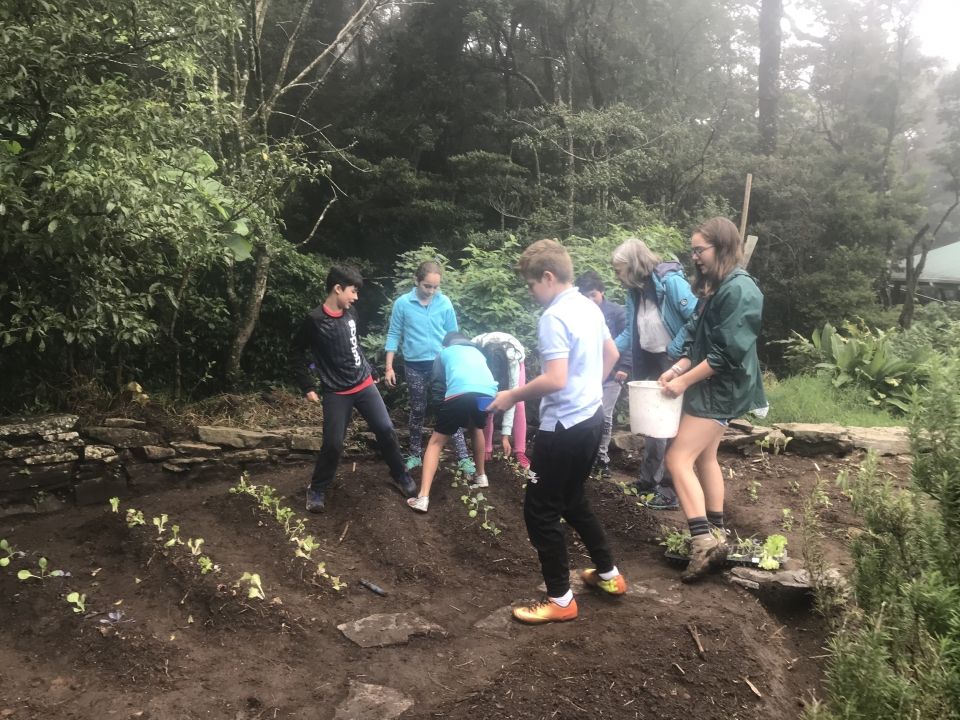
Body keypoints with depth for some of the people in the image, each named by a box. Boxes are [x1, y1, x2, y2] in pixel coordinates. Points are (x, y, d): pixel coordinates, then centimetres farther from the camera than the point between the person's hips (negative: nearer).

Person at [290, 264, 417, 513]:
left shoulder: (351, 313, 3)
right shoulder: (315, 320, -14)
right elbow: (296, 354, -6)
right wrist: (308, 387, -8)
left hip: (364, 385, 5)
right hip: (336, 393, -5)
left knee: (386, 430, 3)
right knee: (333, 444, -4)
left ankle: (401, 476, 22)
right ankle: (317, 490, 17)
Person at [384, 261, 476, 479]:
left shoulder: (445, 303, -4)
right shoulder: (402, 303, -7)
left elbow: (453, 335, 3)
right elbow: (394, 335, -2)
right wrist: (389, 367, -3)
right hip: (415, 366, 0)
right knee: (417, 411, 13)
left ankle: (464, 457, 2)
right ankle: (415, 454, 27)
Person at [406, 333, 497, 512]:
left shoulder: (444, 352, 31)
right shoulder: (477, 352, 40)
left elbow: (437, 383, 30)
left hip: (460, 392, -3)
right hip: (488, 392, 4)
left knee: (436, 442, 8)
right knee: (476, 429, 36)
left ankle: (423, 497, -5)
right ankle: (481, 476, 42)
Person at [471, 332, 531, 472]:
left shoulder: (512, 359, -42)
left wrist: (505, 434, -40)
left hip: (509, 360, -1)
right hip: (486, 359, 1)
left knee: (518, 404, -15)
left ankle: (520, 453, -12)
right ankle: (486, 450, -5)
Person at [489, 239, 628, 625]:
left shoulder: (554, 317, -20)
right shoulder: (590, 307, 8)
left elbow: (555, 380, -27)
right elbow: (611, 355, 21)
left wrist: (512, 396, -14)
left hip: (564, 426, -10)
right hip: (591, 418, 10)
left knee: (541, 510, 3)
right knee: (573, 499, 24)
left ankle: (560, 599, 12)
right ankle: (608, 574, 34)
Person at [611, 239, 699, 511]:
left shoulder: (670, 281, -18)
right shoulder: (635, 292, 7)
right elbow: (630, 333, 12)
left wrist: (675, 351, -20)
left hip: (676, 364, -8)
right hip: (650, 364, 8)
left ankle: (673, 490, 8)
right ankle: (649, 481, 30)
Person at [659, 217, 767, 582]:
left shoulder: (739, 290, -18)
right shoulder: (715, 288, 13)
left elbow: (728, 352, -23)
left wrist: (685, 381, -19)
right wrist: (678, 367, -3)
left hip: (721, 390, -10)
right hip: (711, 387, 10)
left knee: (678, 458, -13)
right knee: (704, 457, 18)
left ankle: (704, 544, -14)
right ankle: (715, 536, 30)